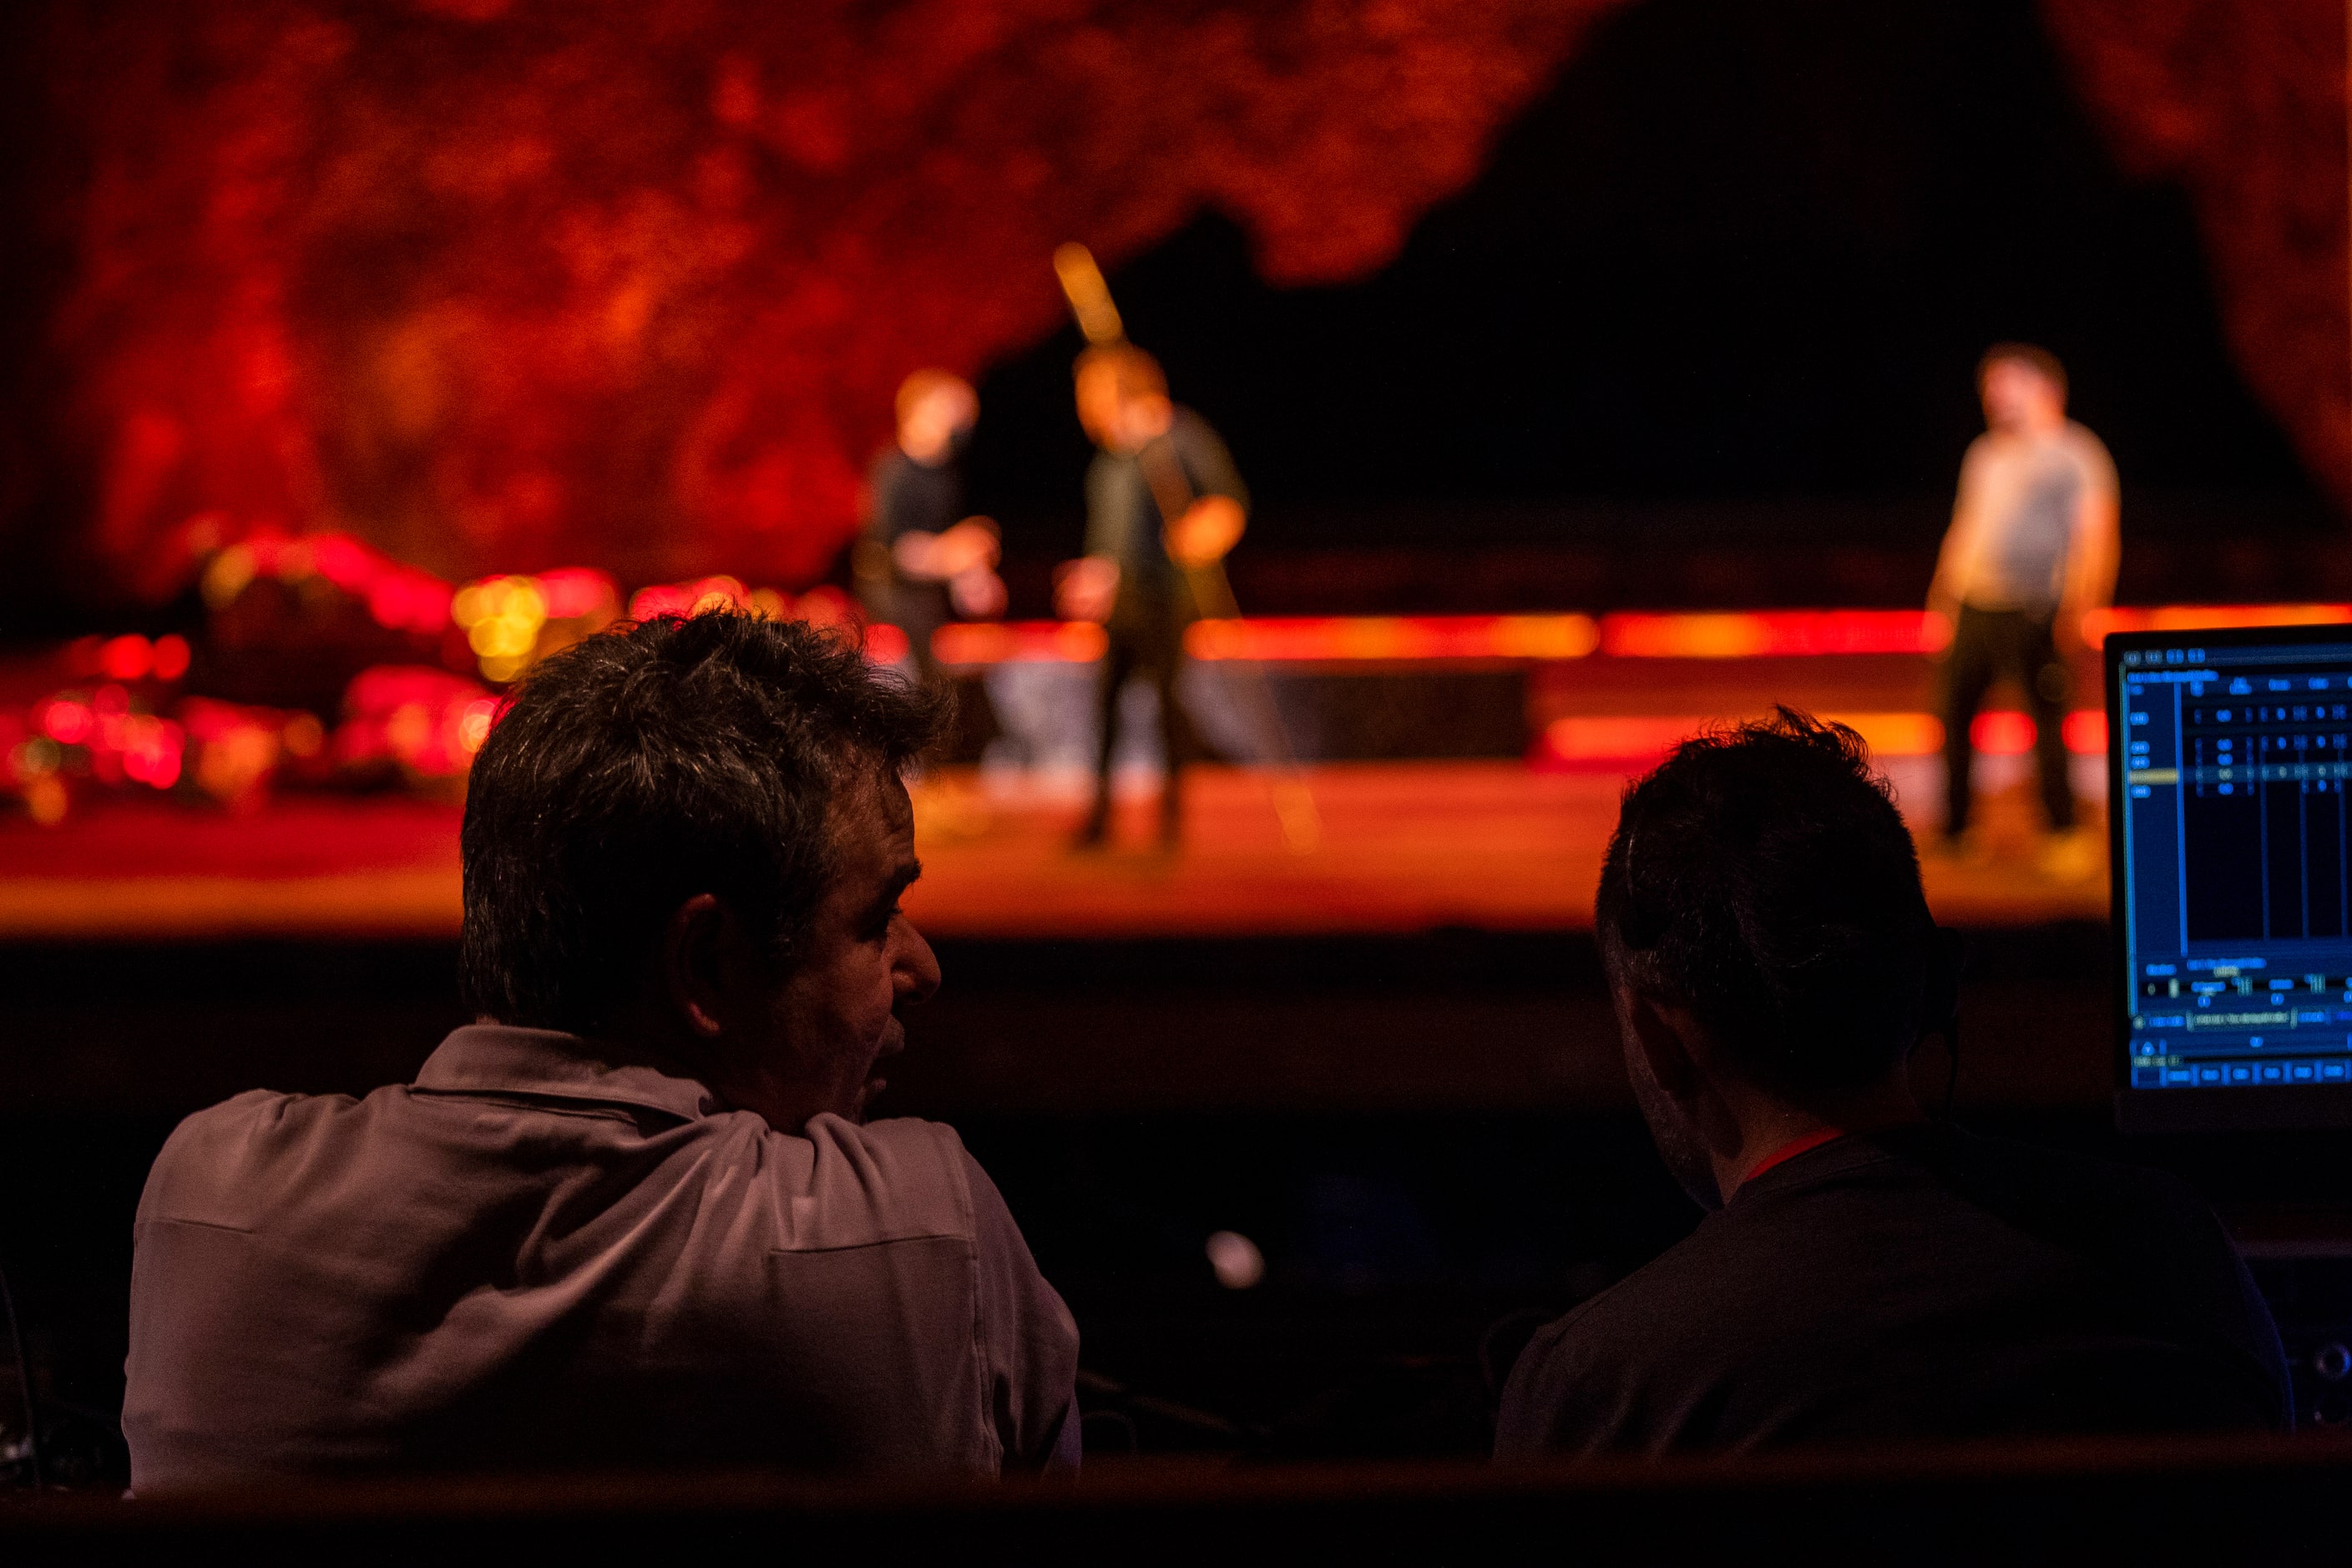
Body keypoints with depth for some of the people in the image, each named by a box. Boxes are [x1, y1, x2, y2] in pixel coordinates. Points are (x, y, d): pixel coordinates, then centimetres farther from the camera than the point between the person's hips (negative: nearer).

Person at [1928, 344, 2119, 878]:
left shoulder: (2076, 455, -2)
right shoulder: (1985, 453, 18)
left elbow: (2096, 537, -8)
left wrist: (2079, 608, -17)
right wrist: (1943, 597, 19)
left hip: (2033, 613, -7)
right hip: (1973, 608, 7)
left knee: (2045, 716, -6)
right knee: (1956, 711, 5)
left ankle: (2066, 833, 1)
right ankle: (1955, 829, 14)